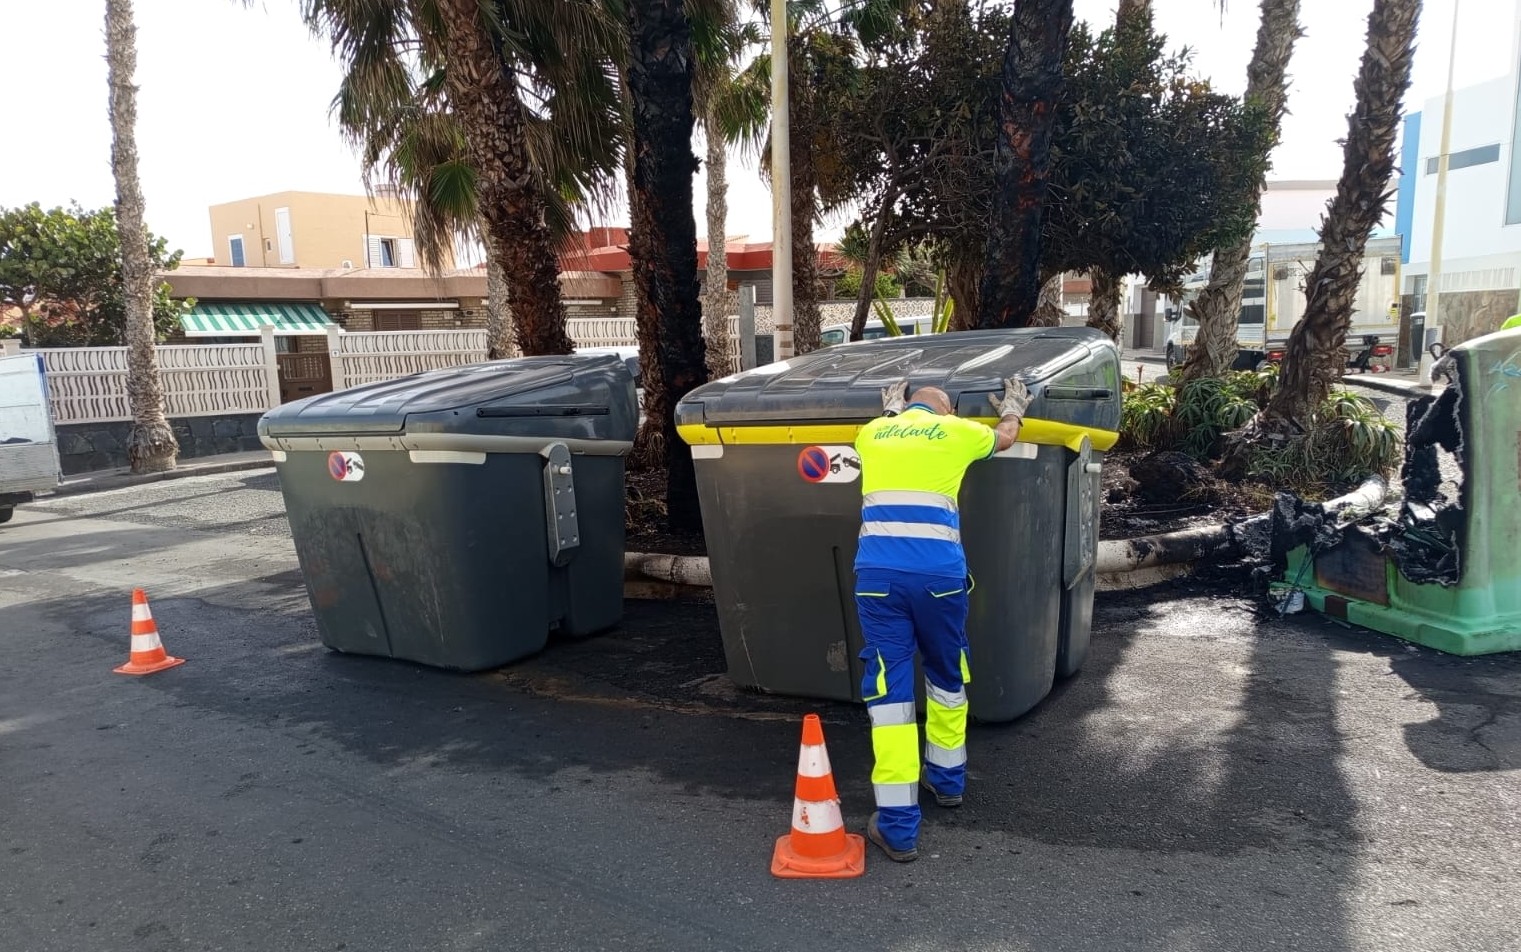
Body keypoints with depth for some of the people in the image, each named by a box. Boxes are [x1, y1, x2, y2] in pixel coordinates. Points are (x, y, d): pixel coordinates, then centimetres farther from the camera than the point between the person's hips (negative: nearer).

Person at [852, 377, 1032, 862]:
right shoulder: (956, 430, 15)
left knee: (889, 687, 2)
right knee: (947, 677, 21)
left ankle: (898, 826, 2)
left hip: (878, 572, 1)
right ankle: (948, 780, 40)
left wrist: (892, 410, 66)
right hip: (939, 573, 0)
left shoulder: (872, 432, 20)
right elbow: (1005, 436, 37)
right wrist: (1013, 408, 58)